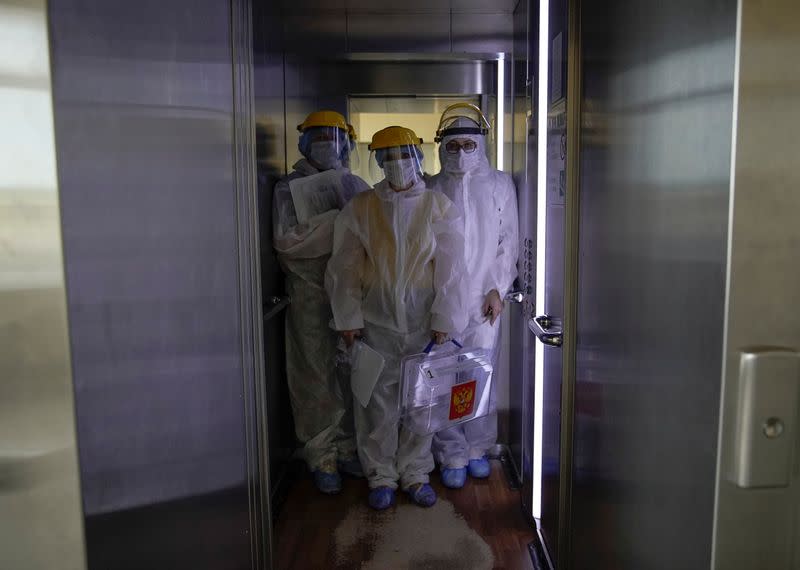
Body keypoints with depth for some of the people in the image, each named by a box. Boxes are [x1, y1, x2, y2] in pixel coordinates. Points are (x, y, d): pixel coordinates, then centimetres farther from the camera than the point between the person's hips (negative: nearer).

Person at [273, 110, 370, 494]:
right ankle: (321, 457, 15)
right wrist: (338, 219, -17)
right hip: (311, 294, -3)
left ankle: (346, 448, 23)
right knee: (316, 378, 2)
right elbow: (285, 239, -14)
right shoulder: (290, 187, 1)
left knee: (350, 374, 8)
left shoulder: (356, 186, 11)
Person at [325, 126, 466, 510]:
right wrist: (348, 318, -2)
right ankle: (381, 477, 23)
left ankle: (415, 474, 26)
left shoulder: (439, 207, 1)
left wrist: (442, 320, -6)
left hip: (424, 322, 0)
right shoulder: (360, 208, 3)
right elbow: (345, 268, 3)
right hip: (376, 321, 0)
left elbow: (448, 269, -1)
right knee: (378, 401, 6)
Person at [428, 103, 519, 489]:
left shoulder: (499, 185, 7)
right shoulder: (432, 189, 6)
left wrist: (497, 289, -2)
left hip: (484, 297, 1)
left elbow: (508, 242, 7)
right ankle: (452, 456, 13)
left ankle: (477, 448, 22)